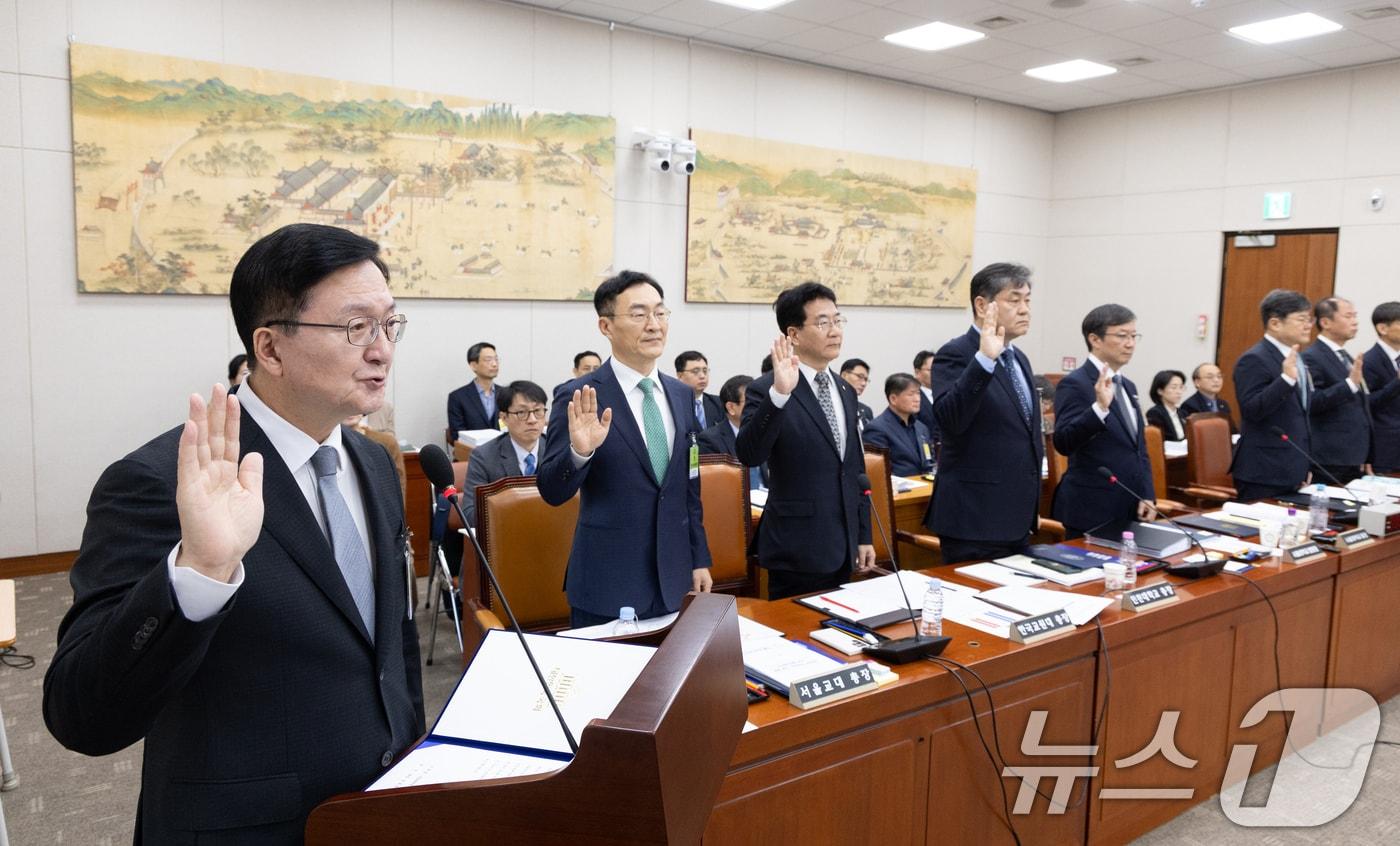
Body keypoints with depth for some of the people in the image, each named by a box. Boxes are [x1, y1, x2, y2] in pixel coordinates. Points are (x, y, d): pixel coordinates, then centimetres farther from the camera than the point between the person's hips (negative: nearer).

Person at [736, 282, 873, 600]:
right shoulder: (766, 390, -11)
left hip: (842, 550, 7)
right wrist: (779, 393, -37)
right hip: (798, 551, -7)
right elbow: (749, 454, -27)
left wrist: (863, 535, 16)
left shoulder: (845, 391, 11)